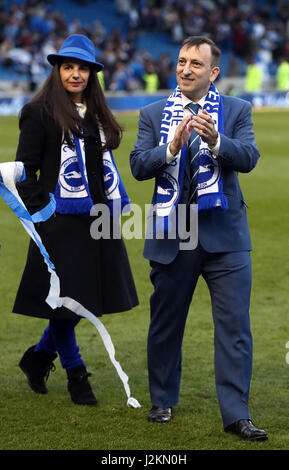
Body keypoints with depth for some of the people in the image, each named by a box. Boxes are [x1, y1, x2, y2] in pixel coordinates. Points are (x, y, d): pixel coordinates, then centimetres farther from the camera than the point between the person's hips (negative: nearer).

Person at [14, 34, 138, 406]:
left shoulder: (96, 113, 15)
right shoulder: (39, 112, -6)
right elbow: (25, 171, -6)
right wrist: (39, 213, -12)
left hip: (97, 220, 7)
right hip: (61, 222, -7)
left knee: (90, 297, 9)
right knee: (65, 300, 0)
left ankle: (38, 357, 27)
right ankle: (76, 375, 15)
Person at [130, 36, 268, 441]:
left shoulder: (236, 110, 3)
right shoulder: (153, 115, 7)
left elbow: (248, 157, -12)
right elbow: (138, 166, -5)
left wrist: (216, 141, -31)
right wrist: (173, 146, -22)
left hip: (224, 235, -1)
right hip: (171, 236, 2)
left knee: (235, 325, -6)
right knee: (165, 324, 13)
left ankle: (236, 414, -3)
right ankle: (163, 401, 30)